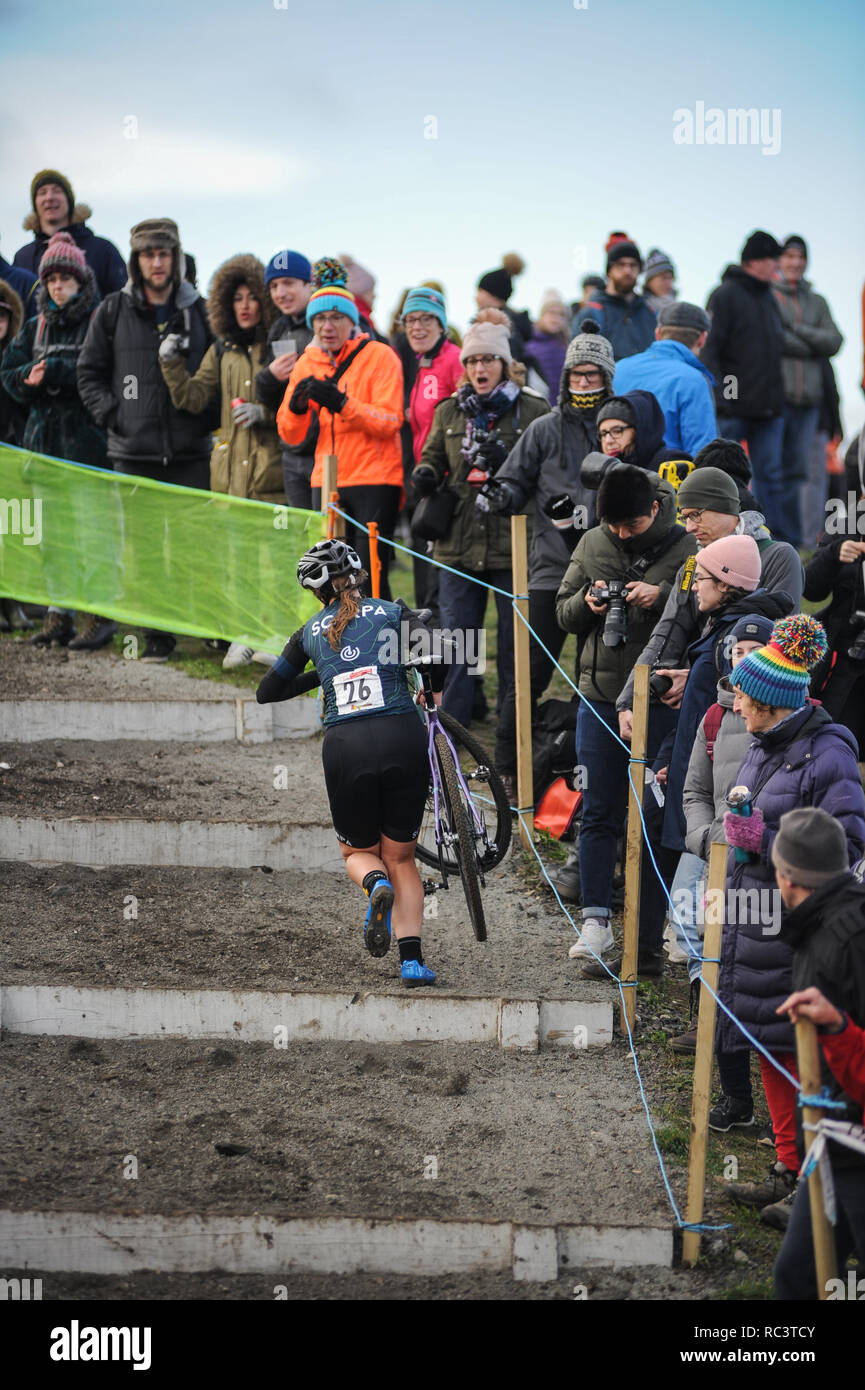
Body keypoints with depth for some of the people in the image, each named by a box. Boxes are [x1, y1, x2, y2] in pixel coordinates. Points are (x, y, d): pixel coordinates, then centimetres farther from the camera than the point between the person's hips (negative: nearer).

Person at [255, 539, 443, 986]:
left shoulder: (311, 632, 13)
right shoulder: (391, 613, 9)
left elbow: (267, 693, 21)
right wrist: (433, 690, 14)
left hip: (345, 748, 0)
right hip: (402, 738, 0)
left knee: (358, 852, 22)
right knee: (400, 857, 15)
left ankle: (376, 885, -15)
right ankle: (412, 960, -2)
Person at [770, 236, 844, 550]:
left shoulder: (817, 302, 18)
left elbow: (834, 341, 5)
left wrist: (796, 330, -7)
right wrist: (811, 347, -5)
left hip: (808, 399, 5)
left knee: (797, 471, 5)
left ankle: (791, 542, 9)